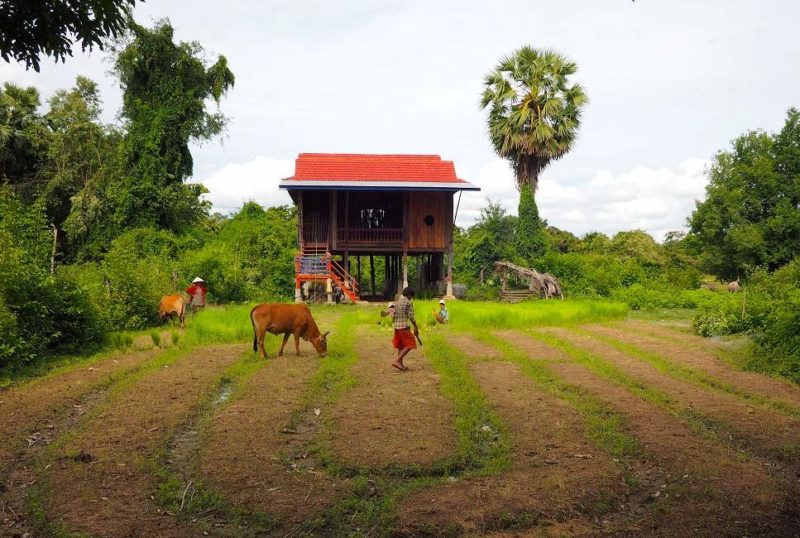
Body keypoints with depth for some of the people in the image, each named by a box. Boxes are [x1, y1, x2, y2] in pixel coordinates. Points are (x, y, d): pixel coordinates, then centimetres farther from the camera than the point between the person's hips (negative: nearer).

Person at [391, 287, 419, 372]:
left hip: (397, 326, 8)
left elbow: (394, 315, 14)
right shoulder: (409, 302, -8)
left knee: (401, 346, 14)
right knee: (409, 345, -3)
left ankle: (401, 364, 14)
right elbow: (411, 317, -12)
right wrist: (416, 328, -5)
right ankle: (397, 361, -14)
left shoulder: (397, 303, 13)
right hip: (405, 326, -8)